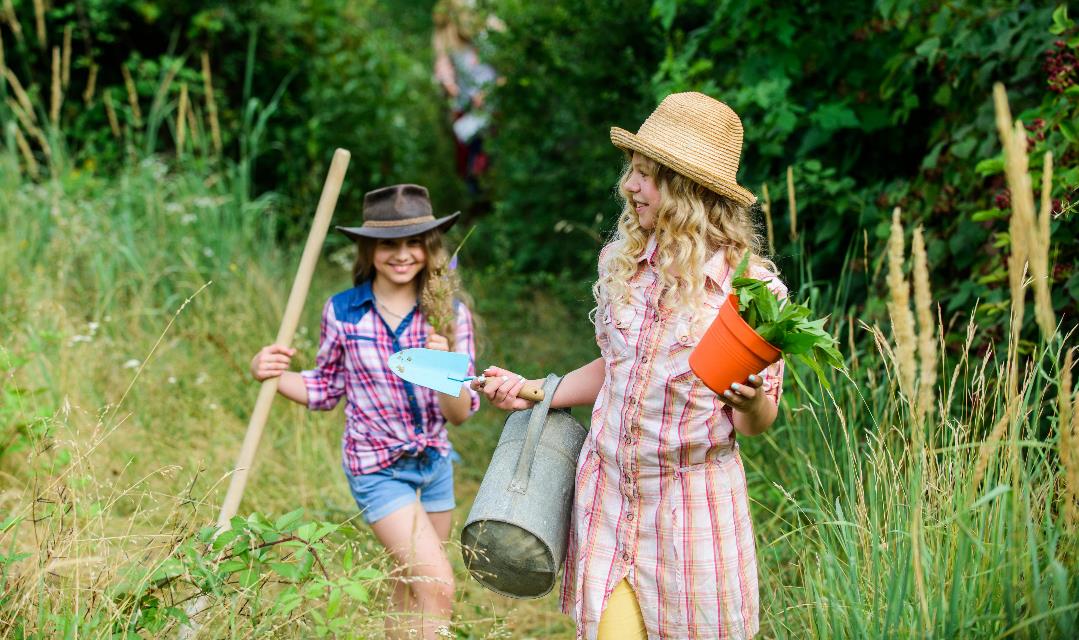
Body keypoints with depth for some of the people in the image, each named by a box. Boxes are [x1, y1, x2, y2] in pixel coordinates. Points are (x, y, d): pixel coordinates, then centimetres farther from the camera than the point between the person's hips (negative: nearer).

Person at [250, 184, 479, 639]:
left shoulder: (449, 314, -7)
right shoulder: (342, 312, -10)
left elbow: (460, 413, -8)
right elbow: (326, 391, 4)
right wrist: (272, 375, -13)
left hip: (435, 462, 4)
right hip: (378, 469, -3)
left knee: (412, 589, 16)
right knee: (438, 587, -14)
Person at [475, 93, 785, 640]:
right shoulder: (621, 263, 2)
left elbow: (756, 424, -4)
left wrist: (751, 398, -26)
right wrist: (532, 392, 10)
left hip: (692, 503, -3)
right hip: (607, 491, 4)